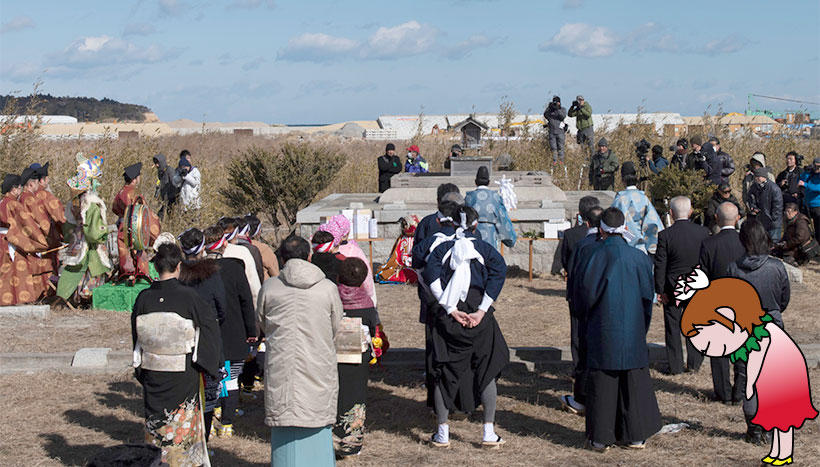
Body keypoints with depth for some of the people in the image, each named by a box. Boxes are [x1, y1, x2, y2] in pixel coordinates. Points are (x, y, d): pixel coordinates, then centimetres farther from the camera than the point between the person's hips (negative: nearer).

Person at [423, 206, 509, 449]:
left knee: (444, 372, 8)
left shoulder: (442, 248, 5)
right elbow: (499, 272, -11)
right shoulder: (485, 249, 3)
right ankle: (489, 433, 7)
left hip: (447, 318, 1)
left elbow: (431, 275, -10)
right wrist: (482, 311, -12)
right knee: (486, 370, 9)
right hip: (478, 314, 0)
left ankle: (442, 433, 9)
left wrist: (450, 309, -11)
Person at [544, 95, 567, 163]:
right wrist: (549, 108, -20)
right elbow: (546, 115, -8)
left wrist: (557, 109, -21)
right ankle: (554, 160, 9)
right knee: (553, 147, 2)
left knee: (560, 147, -2)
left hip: (560, 131, -1)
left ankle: (561, 160, 4)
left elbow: (562, 117, -12)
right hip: (552, 132, 1)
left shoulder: (563, 109, 4)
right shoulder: (550, 109, 8)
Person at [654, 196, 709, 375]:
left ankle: (675, 365, 13)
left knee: (673, 327, 8)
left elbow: (660, 265, -10)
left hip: (672, 287, -2)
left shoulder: (665, 235, -13)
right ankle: (694, 363, 20)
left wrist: (659, 290, -2)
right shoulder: (703, 232, -6)